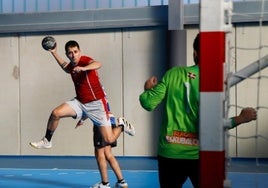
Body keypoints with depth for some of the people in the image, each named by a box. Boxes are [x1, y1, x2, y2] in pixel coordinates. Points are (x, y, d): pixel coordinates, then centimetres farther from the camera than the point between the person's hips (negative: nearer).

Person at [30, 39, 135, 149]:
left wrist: (83, 68, -59)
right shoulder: (71, 66, 5)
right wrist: (54, 53, 27)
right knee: (55, 113, -18)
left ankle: (122, 126, 26)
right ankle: (46, 141, 2)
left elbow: (98, 64, -42)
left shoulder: (85, 60, -17)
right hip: (79, 102, 6)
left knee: (109, 140, -8)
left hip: (96, 103, -6)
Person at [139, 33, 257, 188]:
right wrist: (240, 119, -5)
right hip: (198, 155, -2)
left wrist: (148, 89, 21)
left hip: (169, 153, 3)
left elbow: (148, 103, -1)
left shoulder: (173, 73, -1)